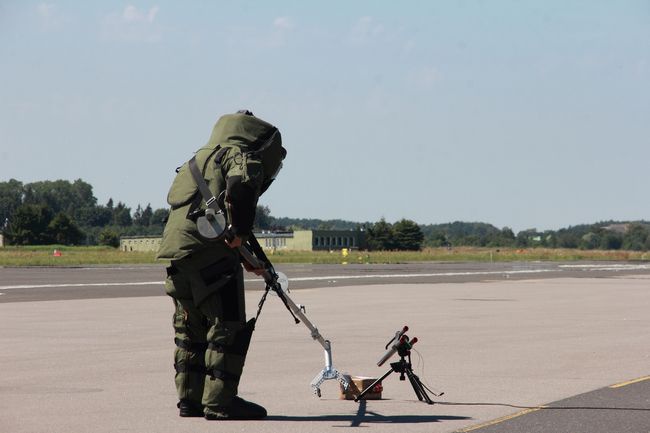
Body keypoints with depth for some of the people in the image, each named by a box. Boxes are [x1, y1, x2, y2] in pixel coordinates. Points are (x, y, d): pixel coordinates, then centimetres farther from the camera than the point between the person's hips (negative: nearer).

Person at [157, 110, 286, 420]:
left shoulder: (206, 156, 28)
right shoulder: (242, 155, -1)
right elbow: (240, 185, -25)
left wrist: (244, 255, 27)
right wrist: (239, 231, -17)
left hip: (176, 250, 9)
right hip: (209, 252, -9)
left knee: (191, 328, 16)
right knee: (228, 327, -4)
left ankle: (190, 399, 20)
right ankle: (219, 402, -5)